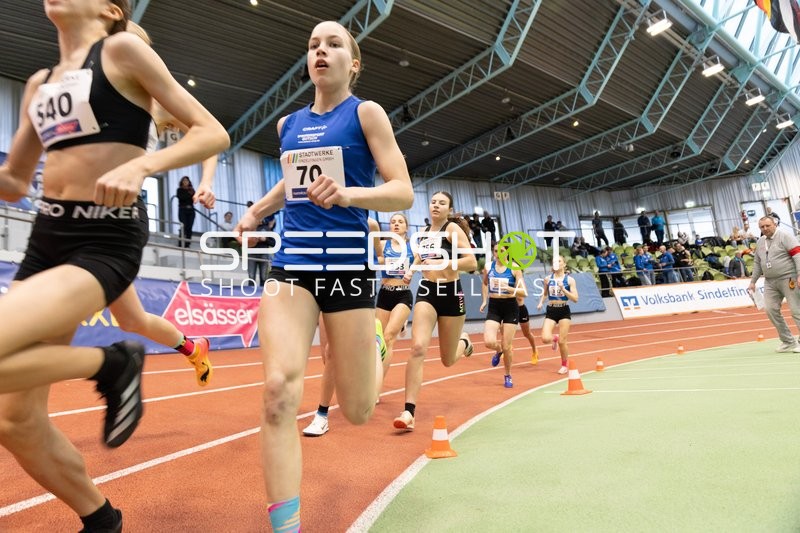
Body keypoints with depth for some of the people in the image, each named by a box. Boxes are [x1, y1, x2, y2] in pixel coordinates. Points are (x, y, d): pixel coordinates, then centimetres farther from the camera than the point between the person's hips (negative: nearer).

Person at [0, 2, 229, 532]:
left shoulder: (123, 49, 0)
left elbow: (213, 133, -8)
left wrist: (140, 165, -22)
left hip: (106, 241, -7)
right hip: (47, 236, 7)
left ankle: (112, 363, -1)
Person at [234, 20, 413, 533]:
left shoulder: (366, 112, 1)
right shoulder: (289, 123, 15)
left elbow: (404, 193, -8)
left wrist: (349, 193, -25)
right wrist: (257, 210, 19)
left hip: (346, 263, -3)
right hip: (291, 264, 4)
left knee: (358, 412, 6)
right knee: (279, 389, -18)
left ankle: (374, 347, 42)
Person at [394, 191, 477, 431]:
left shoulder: (453, 228, -8)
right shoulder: (423, 231, 8)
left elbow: (471, 262, -18)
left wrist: (441, 263, -27)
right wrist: (411, 270, 8)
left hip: (451, 293, -3)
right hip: (426, 291, 3)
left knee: (447, 360, 10)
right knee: (418, 348, -19)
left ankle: (463, 342, 48)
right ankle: (409, 412, -15)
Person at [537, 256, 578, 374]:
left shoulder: (569, 280, -4)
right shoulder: (548, 279, 3)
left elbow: (575, 299, -9)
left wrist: (563, 289, -20)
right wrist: (541, 303, 0)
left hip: (564, 311, -2)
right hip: (551, 311, 2)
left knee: (562, 341, 0)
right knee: (545, 339, -15)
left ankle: (564, 365, 25)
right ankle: (555, 338, 25)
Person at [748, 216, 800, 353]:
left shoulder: (785, 236, -5)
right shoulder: (760, 242, 15)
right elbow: (757, 263, 20)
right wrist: (753, 281, 18)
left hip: (788, 279, -6)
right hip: (770, 282, 6)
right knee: (770, 309, -1)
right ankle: (788, 342, 10)